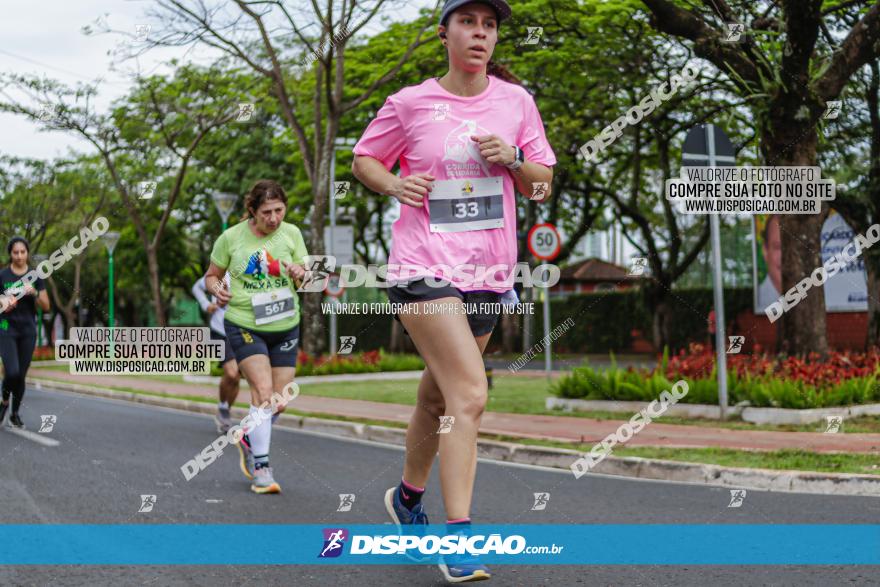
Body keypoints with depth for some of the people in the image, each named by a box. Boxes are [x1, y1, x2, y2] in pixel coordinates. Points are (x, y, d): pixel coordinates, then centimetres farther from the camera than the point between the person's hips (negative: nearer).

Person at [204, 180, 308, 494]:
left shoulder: (291, 233, 0)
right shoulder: (231, 237, -5)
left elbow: (307, 280, 2)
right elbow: (211, 275, 7)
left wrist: (300, 274, -21)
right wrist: (216, 288, -15)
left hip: (285, 327, 4)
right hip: (243, 325, -3)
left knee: (279, 402, 6)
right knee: (263, 390, -19)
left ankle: (249, 439, 36)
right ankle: (261, 467, -8)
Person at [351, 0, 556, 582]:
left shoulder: (515, 100, 7)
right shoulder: (411, 103, -1)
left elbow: (543, 183, 11)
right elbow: (364, 159, 11)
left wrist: (512, 159, -9)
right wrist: (394, 185, -9)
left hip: (488, 272, 4)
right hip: (424, 266, -4)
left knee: (439, 397, 17)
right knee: (470, 395, -19)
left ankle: (408, 497, 40)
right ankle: (459, 536, -13)